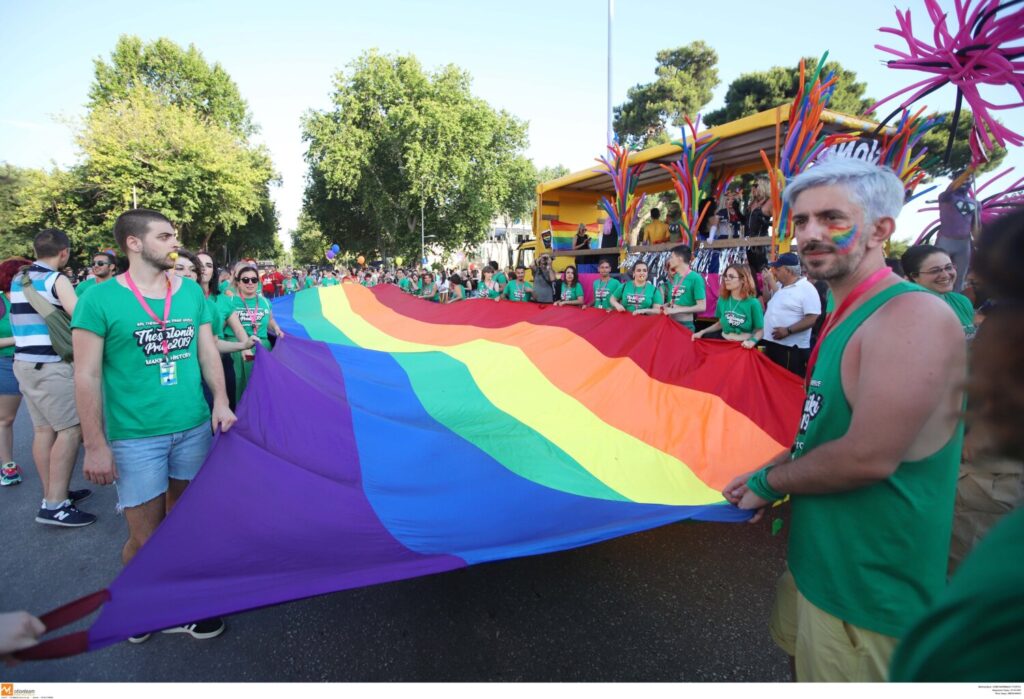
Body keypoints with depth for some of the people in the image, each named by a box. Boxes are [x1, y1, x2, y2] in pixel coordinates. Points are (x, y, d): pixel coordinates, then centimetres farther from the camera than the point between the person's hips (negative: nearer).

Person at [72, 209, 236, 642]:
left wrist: (221, 402, 0)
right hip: (136, 437, -4)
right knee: (146, 538, 6)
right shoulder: (100, 299, -8)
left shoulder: (192, 292, 5)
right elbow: (87, 377, -8)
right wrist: (95, 444, -9)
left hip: (195, 428, 4)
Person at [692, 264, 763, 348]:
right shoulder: (722, 299, 4)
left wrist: (752, 341, -22)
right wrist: (702, 332, 5)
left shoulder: (753, 303, -8)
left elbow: (760, 330, -3)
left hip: (743, 346, -3)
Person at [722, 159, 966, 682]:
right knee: (802, 664, 26)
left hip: (867, 592, -8)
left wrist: (770, 481, -13)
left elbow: (868, 457, -28)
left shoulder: (913, 316, -23)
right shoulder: (845, 317, 7)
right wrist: (767, 477, 2)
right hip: (818, 560, 8)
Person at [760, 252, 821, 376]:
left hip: (792, 349, -8)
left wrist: (788, 330, -23)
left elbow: (813, 319, -19)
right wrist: (766, 283, 17)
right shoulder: (780, 286, 14)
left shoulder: (806, 288, -12)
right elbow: (769, 302, 31)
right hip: (772, 345, 8)